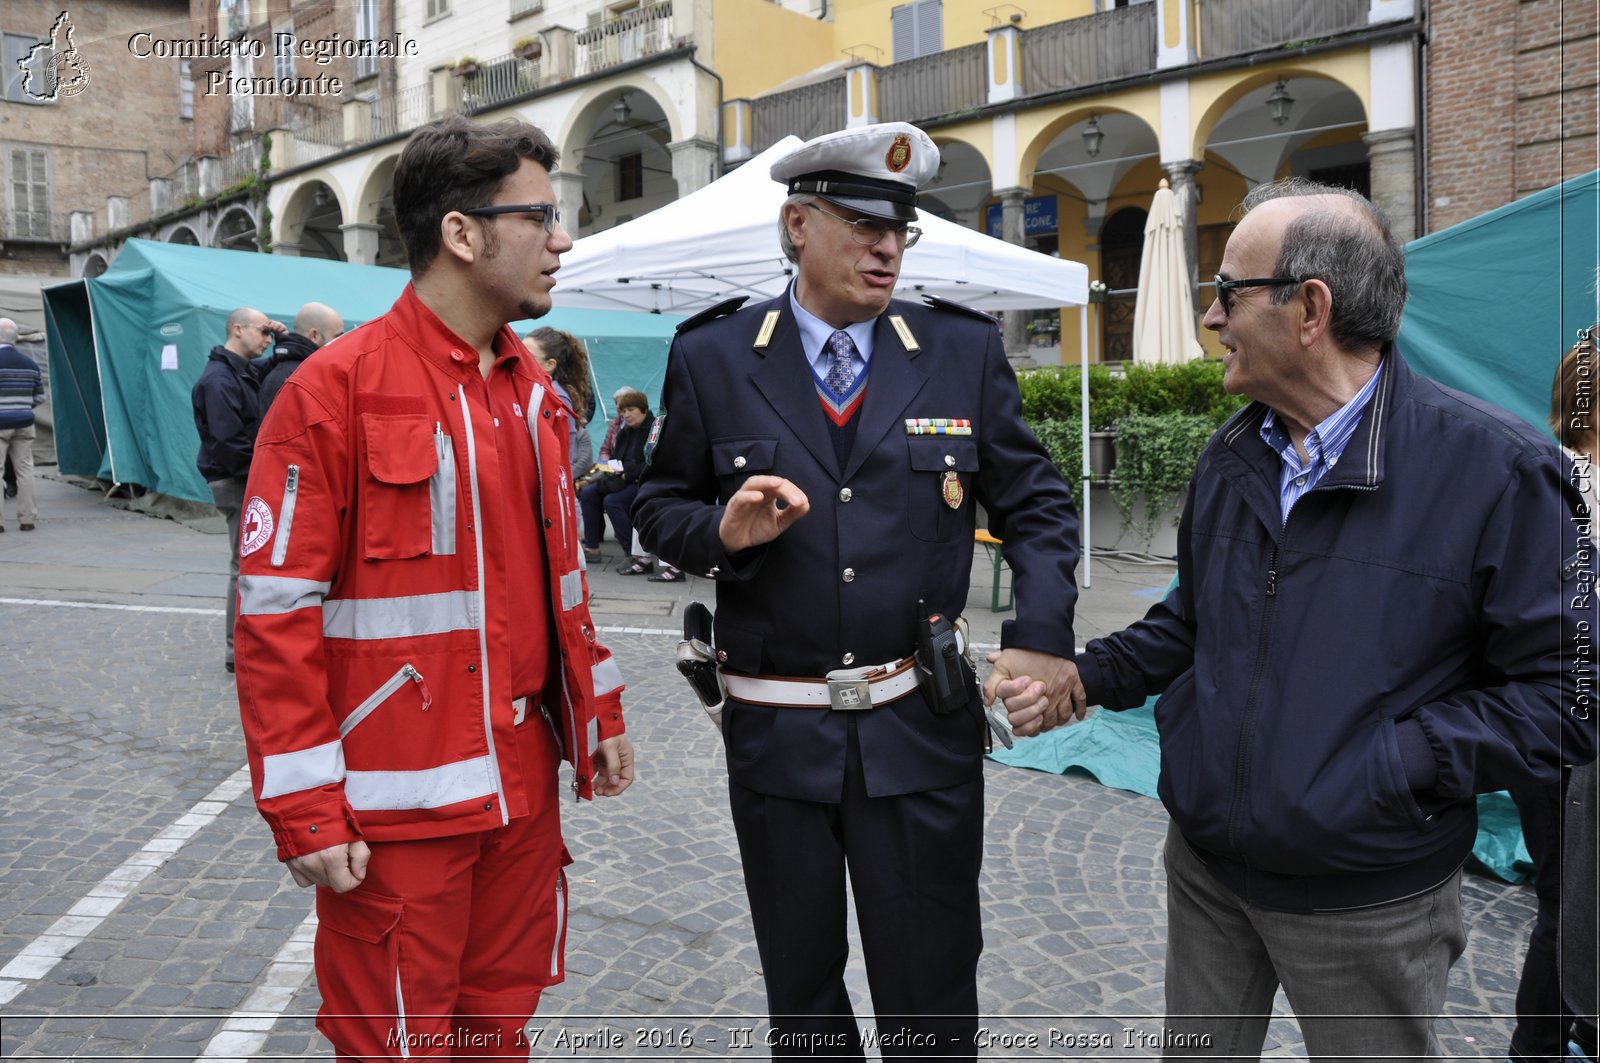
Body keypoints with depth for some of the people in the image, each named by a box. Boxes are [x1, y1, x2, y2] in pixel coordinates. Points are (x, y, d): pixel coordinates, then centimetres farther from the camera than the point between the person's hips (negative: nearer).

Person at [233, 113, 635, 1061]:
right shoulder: (336, 389, -13)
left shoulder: (532, 388, 9)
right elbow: (276, 612, -14)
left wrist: (598, 708, 15)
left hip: (524, 788, 7)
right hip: (397, 806, -6)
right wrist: (305, 811, -14)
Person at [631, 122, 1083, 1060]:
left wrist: (1043, 637, -10)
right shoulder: (712, 359, -2)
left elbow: (1039, 506, 4)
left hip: (922, 727, 0)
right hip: (776, 731, 1)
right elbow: (659, 507, 5)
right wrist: (721, 530, -17)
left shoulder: (966, 351, 0)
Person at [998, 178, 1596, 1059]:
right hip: (1204, 864, 5)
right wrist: (1086, 676, 0)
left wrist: (1390, 765, -23)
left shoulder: (1496, 468, -16)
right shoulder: (1231, 457, 4)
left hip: (1367, 907, -5)